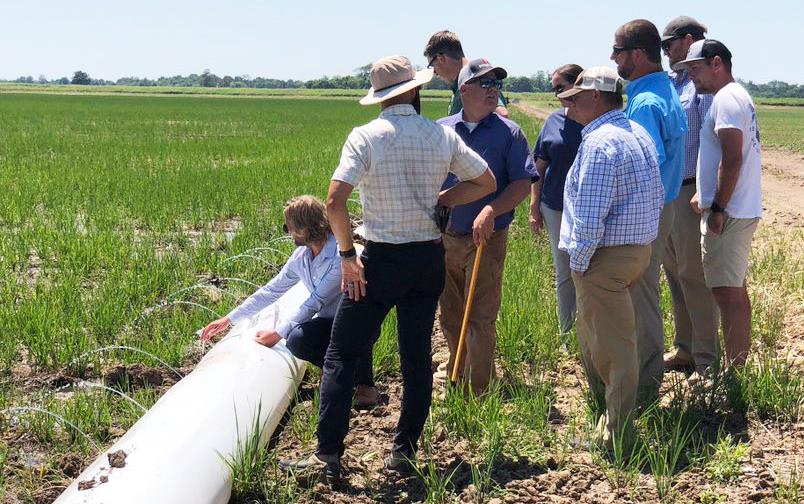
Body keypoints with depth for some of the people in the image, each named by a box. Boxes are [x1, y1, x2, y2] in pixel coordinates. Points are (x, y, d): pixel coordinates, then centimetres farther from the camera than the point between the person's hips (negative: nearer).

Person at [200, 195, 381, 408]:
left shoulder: (341, 254, -22)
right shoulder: (301, 255, 2)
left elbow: (316, 302, -22)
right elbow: (271, 290, 10)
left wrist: (278, 333, -19)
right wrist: (228, 320, 10)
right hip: (329, 323, 6)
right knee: (297, 339, -26)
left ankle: (365, 383, -15)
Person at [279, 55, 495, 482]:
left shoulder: (365, 137, -11)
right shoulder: (443, 136, 0)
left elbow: (334, 201, -20)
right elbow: (486, 182, 10)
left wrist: (347, 254, -9)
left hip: (381, 260, -4)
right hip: (429, 258, 4)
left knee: (341, 356, 1)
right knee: (417, 355, 14)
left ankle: (327, 457, -2)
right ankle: (404, 450, 19)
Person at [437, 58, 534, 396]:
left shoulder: (508, 132, -3)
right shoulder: (440, 130, 5)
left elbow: (523, 182, -8)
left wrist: (492, 210, -23)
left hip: (486, 240, -4)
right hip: (442, 238, 4)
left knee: (480, 320, -1)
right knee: (449, 317, 15)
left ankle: (476, 393, 7)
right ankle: (455, 381, 33)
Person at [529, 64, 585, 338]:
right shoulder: (554, 121, 6)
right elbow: (539, 167, 10)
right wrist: (534, 206, 5)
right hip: (557, 209, 3)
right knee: (564, 274, 11)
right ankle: (567, 334, 22)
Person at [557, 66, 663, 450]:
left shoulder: (599, 142, -20)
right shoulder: (639, 134, 11)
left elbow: (590, 216, -24)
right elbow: (657, 197, 17)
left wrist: (578, 262, -14)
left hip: (607, 256, -10)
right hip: (640, 248, 10)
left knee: (612, 346, -1)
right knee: (593, 334, 24)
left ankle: (617, 434, 8)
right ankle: (604, 409, 37)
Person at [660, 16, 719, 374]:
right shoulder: (670, 83, 15)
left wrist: (704, 193, -21)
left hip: (691, 193, -9)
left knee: (694, 275, -4)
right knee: (674, 271, 14)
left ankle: (706, 360, 4)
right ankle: (685, 347, 25)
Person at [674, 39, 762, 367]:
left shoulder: (726, 98, -14)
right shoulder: (738, 96, 19)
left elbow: (732, 159, -23)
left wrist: (718, 209, -21)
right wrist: (705, 195, 15)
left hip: (728, 214, -11)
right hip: (742, 211, 11)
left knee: (726, 291, -7)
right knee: (735, 289, 15)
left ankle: (734, 371, -4)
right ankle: (740, 362, 23)